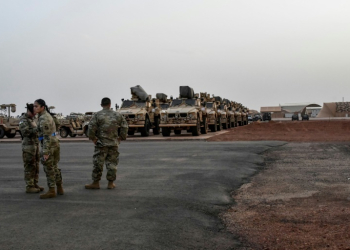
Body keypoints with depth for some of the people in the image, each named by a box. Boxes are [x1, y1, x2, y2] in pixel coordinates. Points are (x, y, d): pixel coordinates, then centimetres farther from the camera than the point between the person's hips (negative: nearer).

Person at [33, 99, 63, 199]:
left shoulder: (43, 119, -19)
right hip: (54, 143, 10)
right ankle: (60, 189, 22)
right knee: (54, 167, 16)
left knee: (49, 169, -1)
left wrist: (45, 152, -22)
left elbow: (46, 137, -22)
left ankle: (51, 191, 7)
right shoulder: (47, 115, 13)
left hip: (48, 146, -10)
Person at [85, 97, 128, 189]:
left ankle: (96, 183, 9)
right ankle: (111, 183, 13)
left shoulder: (97, 115, -4)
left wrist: (92, 138, -2)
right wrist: (121, 137, 12)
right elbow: (124, 126, 7)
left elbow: (91, 127, -13)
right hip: (113, 143, 3)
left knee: (98, 163, 3)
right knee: (112, 163, 8)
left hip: (101, 143, -3)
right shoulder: (117, 115, 6)